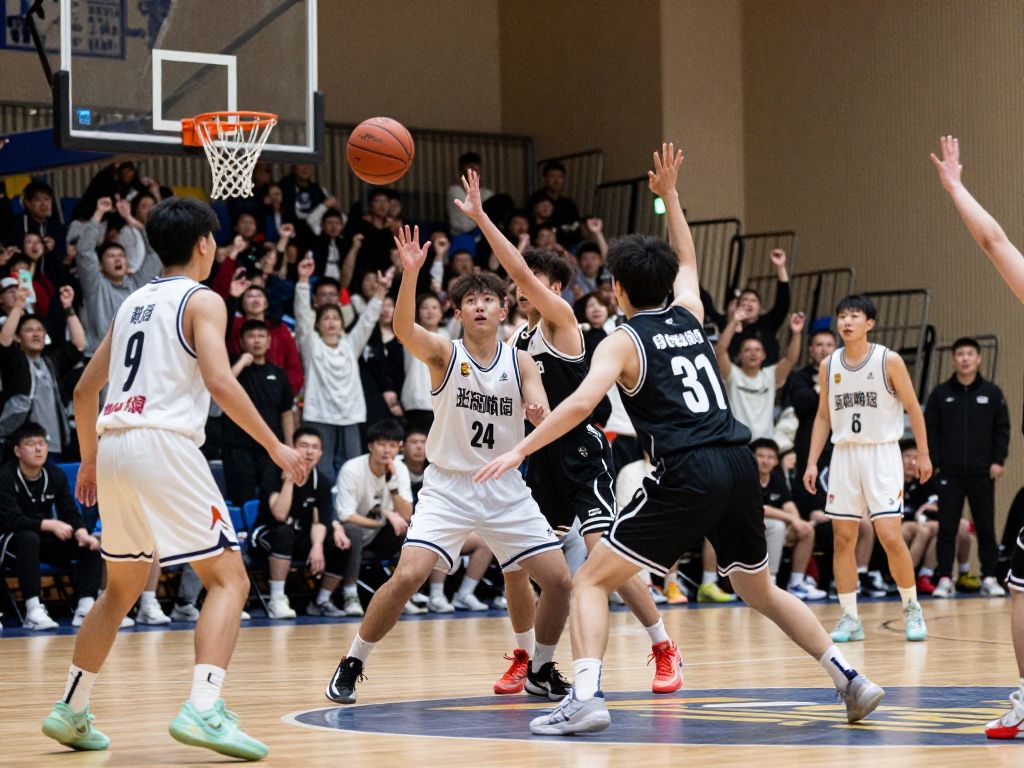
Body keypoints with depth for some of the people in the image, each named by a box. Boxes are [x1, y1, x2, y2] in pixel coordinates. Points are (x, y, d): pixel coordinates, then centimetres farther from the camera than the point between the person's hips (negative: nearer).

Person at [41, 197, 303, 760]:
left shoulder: (132, 303, 21)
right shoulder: (202, 300, 0)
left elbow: (85, 389, 23)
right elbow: (219, 381, -15)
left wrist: (89, 460, 35)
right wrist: (274, 445, -9)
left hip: (114, 446, 7)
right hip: (164, 445, -7)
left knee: (123, 588, 22)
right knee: (229, 580, -6)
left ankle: (70, 711, 23)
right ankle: (203, 710, -23)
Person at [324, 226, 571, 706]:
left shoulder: (520, 362, 2)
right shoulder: (444, 353, -7)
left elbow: (544, 419, -10)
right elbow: (403, 328, -27)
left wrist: (539, 411, -35)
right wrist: (410, 272, -43)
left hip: (505, 489, 3)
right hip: (448, 485, -3)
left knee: (559, 581, -2)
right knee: (407, 576, -20)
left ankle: (543, 671, 21)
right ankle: (351, 666, -2)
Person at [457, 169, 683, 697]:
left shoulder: (561, 319, -9)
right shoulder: (519, 339, 13)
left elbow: (522, 270, -23)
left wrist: (480, 217, -24)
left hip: (582, 453, -8)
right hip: (543, 459, 8)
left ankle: (665, 652, -4)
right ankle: (525, 659, 18)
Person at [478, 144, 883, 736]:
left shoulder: (623, 342, 2)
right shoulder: (689, 316, 17)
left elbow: (582, 403, -14)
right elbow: (688, 263, 40)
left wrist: (519, 451, -12)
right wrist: (670, 195, 46)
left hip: (686, 477, -6)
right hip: (739, 466, 6)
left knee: (592, 582, 1)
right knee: (761, 591, 25)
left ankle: (587, 697, -18)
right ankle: (851, 679, 18)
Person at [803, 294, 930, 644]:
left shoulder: (889, 361, -6)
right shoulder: (829, 365, 6)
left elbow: (913, 408, 0)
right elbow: (823, 416, 12)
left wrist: (923, 454, -2)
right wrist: (812, 462, 6)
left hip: (881, 454, -4)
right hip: (844, 455, 4)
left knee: (890, 536, -11)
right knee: (842, 538, 1)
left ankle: (912, 608, 8)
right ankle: (849, 618, 8)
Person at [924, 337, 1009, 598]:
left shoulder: (992, 393, 3)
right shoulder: (940, 394, 3)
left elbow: (1002, 429, 4)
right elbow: (930, 430, 4)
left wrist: (998, 461, -5)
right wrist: (933, 463, -4)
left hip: (982, 473, 0)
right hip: (949, 474, 0)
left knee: (986, 527, 5)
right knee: (947, 527, 0)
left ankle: (989, 578, 11)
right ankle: (945, 579, 4)